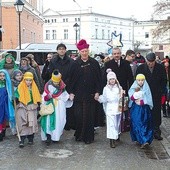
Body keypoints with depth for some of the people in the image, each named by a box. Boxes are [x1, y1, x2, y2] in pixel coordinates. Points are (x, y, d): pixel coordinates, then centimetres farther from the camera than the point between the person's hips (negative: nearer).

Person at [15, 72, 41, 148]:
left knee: (32, 123, 7)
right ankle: (22, 140, -5)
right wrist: (18, 104, -12)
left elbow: (37, 98, 11)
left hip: (32, 108, 3)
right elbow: (17, 97, -3)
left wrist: (38, 105, 7)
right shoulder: (20, 87, -4)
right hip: (22, 108, -3)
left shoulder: (34, 87, 6)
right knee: (23, 124, -8)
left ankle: (30, 138, 20)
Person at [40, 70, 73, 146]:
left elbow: (64, 95, 15)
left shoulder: (62, 87, 5)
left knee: (59, 121, 0)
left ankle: (56, 136, 13)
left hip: (60, 108, 3)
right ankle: (48, 136, -8)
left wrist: (69, 97, -4)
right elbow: (44, 97, -3)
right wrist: (48, 96, -24)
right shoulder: (48, 86, -3)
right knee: (49, 120, -12)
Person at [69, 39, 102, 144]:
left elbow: (99, 78, 2)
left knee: (89, 116, 1)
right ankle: (79, 135, 19)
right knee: (78, 115, 1)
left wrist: (97, 92, -4)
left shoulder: (94, 63, 1)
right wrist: (71, 92, -1)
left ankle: (88, 136, 12)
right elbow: (71, 79, 4)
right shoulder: (75, 64, 2)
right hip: (78, 94, 1)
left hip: (90, 94, 0)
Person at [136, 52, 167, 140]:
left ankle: (156, 132, 11)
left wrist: (160, 91, -4)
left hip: (156, 95, 1)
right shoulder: (141, 68, -1)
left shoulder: (161, 68, 1)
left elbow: (164, 81, 5)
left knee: (156, 114, 4)